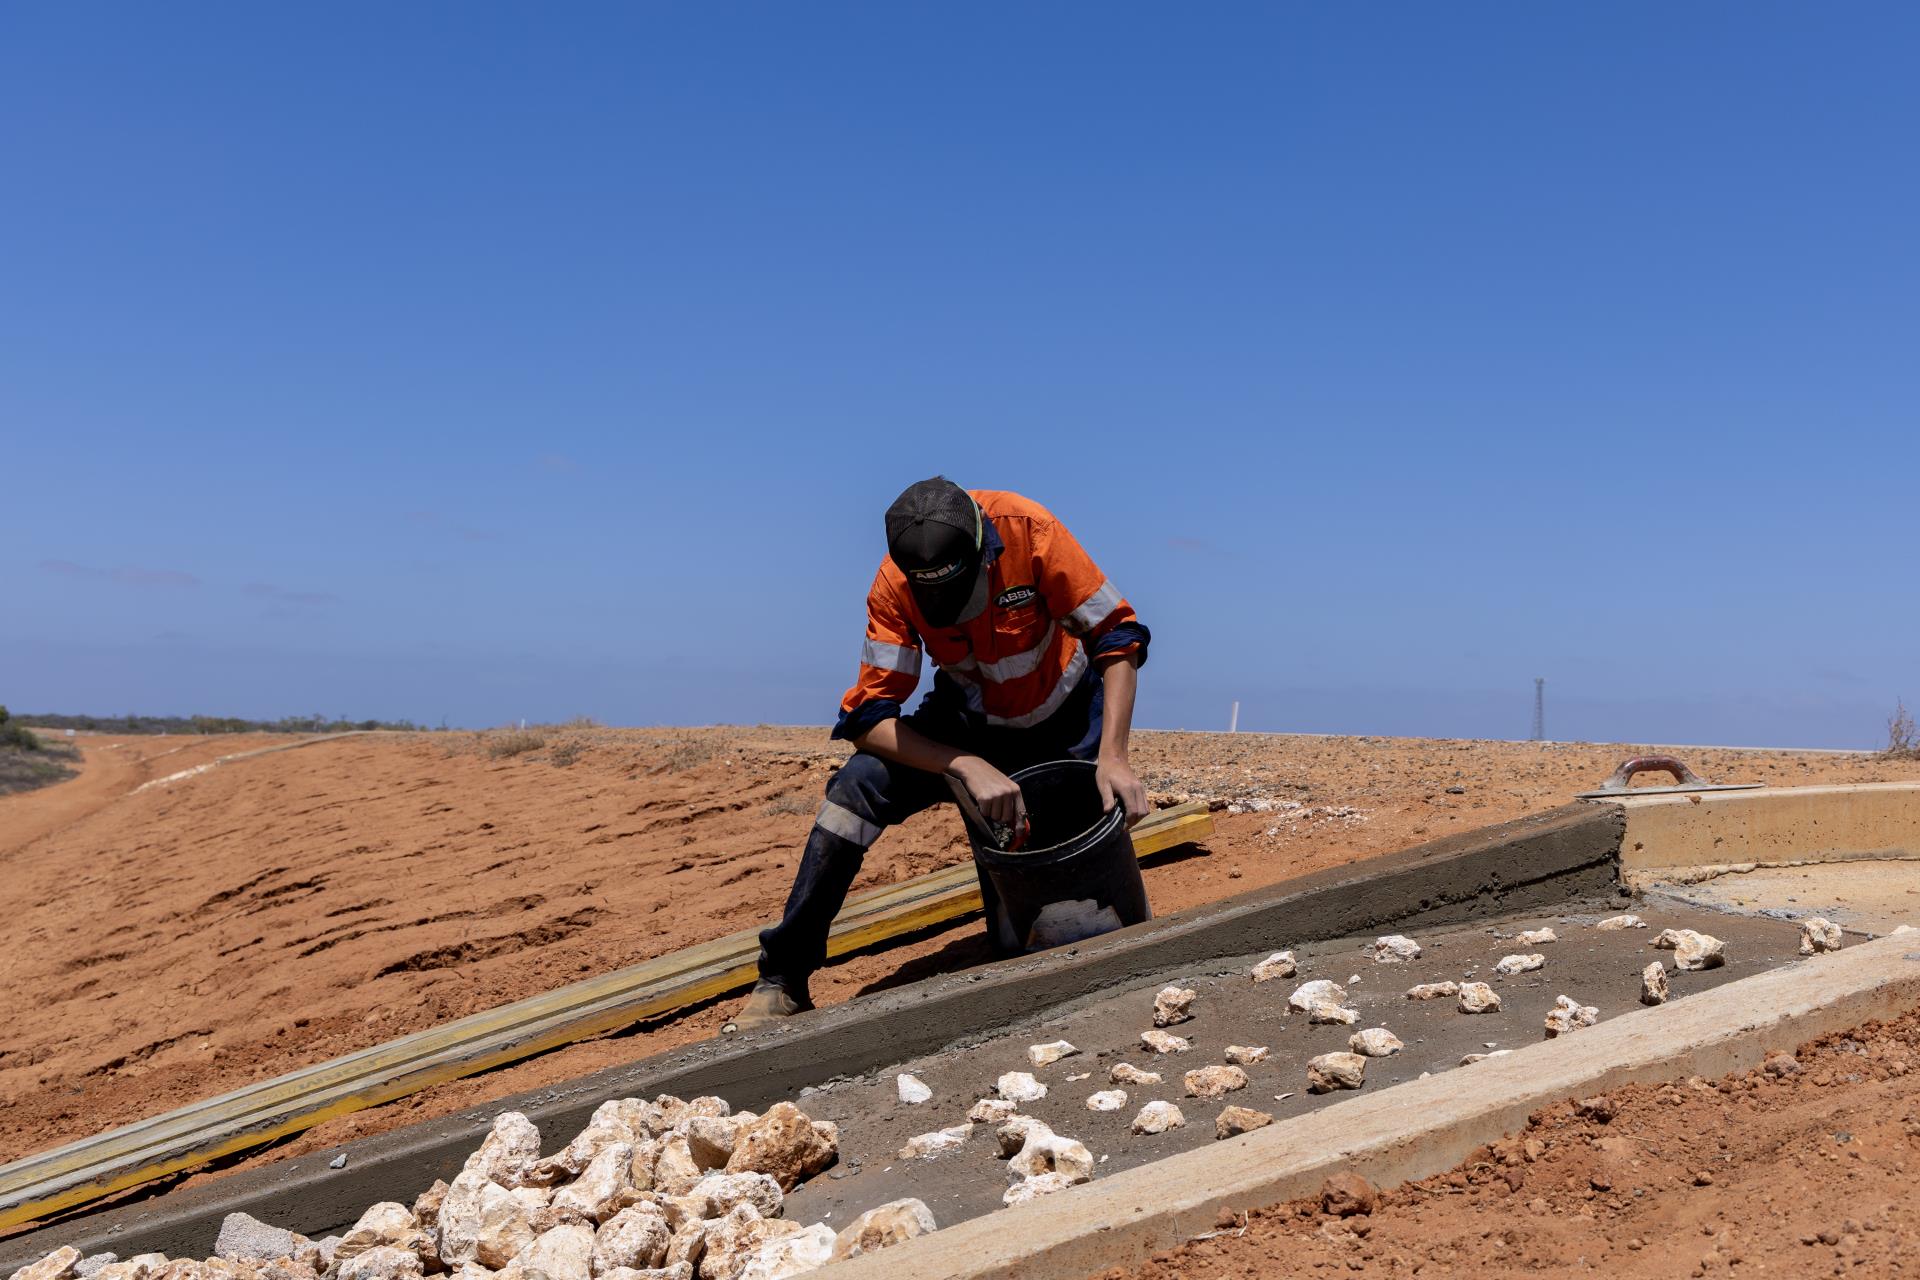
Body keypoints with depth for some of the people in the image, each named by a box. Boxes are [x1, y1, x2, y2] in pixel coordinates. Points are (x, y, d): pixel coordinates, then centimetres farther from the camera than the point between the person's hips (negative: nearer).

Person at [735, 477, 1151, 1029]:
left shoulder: (1028, 530, -30)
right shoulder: (893, 587, -25)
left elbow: (1116, 637, -23)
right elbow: (869, 716, -26)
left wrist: (1112, 757, -34)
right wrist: (970, 768, -40)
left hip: (1065, 715, 0)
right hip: (970, 721, 0)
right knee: (859, 786, -21)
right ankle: (782, 979, -14)